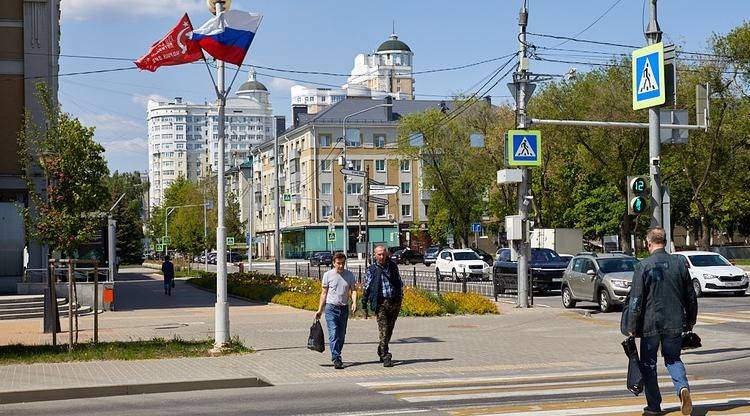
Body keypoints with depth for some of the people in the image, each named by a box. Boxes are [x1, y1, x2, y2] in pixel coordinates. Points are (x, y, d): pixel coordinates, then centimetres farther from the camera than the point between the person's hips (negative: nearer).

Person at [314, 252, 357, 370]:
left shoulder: (349, 275, 5)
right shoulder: (328, 275, 0)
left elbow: (353, 290, 4)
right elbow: (324, 293, 5)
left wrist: (354, 302, -17)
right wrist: (320, 310, 4)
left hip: (344, 308, 3)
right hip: (331, 307, -3)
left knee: (341, 335, 9)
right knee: (333, 334, -14)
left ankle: (336, 356, 23)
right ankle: (336, 359, -19)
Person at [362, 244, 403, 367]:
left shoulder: (393, 266, 11)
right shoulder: (371, 270, 2)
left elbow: (400, 283, 20)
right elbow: (366, 288, 2)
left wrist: (400, 298, 16)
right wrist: (364, 305, -2)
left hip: (394, 303, 3)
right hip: (381, 303, -3)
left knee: (389, 330, 10)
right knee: (383, 331, -10)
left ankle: (382, 351, 30)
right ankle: (386, 357, -11)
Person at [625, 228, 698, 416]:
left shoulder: (643, 267, -10)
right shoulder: (680, 264, 3)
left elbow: (636, 300, -11)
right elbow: (691, 296, 9)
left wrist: (632, 328, -5)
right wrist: (690, 321, 21)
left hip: (650, 324, -3)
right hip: (675, 323, 3)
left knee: (648, 364, 10)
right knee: (673, 358, 17)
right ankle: (683, 387, -11)